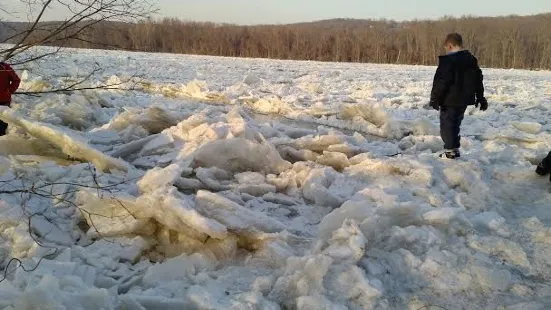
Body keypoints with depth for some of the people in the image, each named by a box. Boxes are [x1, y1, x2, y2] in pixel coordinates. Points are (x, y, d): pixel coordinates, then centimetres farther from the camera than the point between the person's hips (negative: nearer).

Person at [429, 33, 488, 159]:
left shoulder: (448, 60, -16)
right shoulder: (472, 59, 10)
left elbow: (441, 81, -20)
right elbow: (478, 80, 16)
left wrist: (435, 98, -15)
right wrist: (481, 98, 22)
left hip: (450, 100, -8)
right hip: (464, 100, 8)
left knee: (447, 125, 2)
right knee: (456, 124, 18)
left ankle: (450, 151, 3)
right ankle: (455, 149, 22)